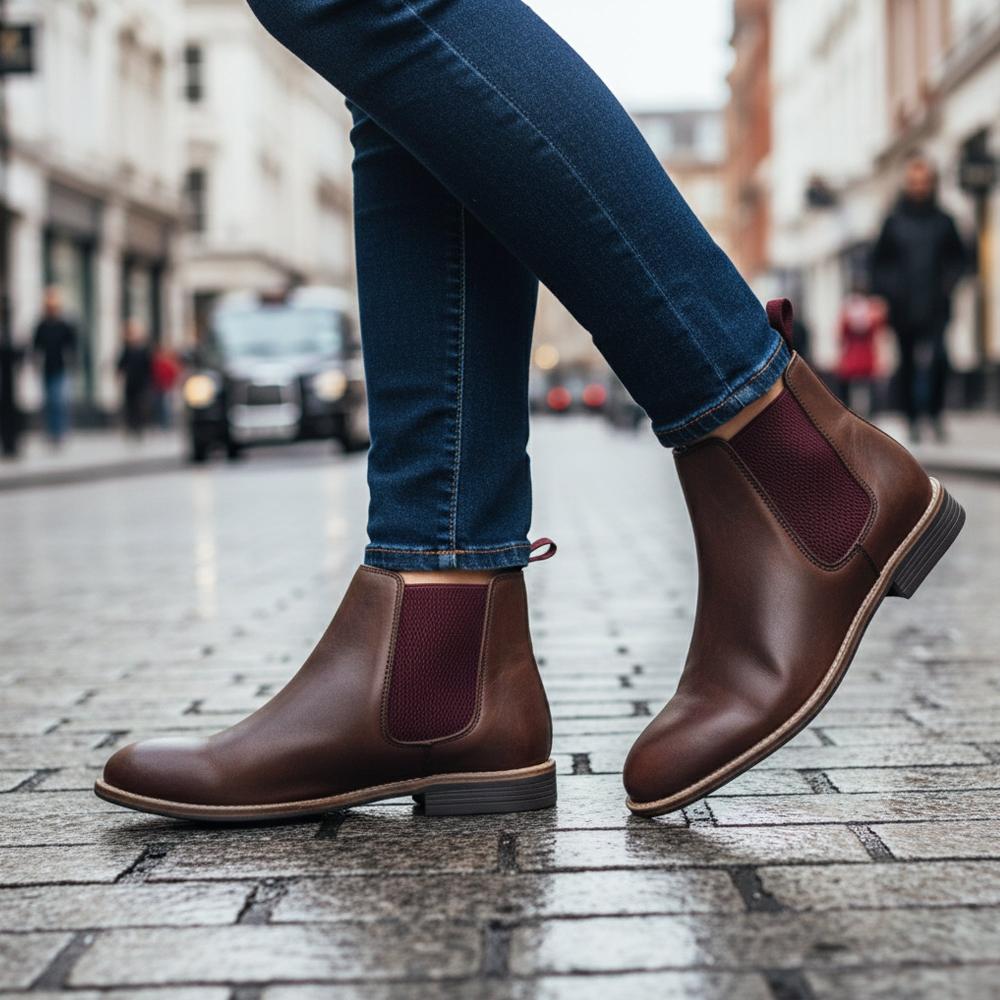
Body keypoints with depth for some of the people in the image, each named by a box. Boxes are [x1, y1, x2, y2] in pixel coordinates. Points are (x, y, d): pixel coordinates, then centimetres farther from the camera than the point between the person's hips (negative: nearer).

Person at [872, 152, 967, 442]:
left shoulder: (943, 221, 6)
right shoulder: (894, 222, 4)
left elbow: (957, 258, 13)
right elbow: (880, 262, 8)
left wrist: (948, 282, -3)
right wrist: (889, 288, -5)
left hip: (935, 306, -1)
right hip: (904, 307, 1)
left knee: (939, 356, -18)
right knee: (908, 362, 6)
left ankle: (935, 411, 0)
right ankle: (913, 420, 17)